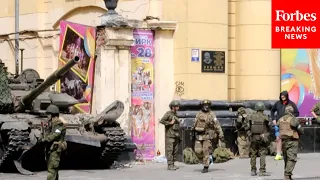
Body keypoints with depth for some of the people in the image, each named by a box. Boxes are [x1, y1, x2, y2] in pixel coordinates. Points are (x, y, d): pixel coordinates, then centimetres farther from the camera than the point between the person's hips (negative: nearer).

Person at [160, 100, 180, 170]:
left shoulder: (175, 114, 16)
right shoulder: (168, 114, -8)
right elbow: (161, 121, -19)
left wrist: (178, 136, 18)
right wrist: (170, 123, -15)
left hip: (176, 135, 8)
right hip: (170, 135, -8)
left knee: (175, 151, 7)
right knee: (170, 150, -8)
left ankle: (173, 164, 13)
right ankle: (170, 165, -8)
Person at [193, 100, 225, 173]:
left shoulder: (212, 115, -5)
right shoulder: (198, 114, 8)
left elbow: (217, 126, -7)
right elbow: (195, 125, 18)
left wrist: (221, 136, -11)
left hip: (208, 136, -4)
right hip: (199, 136, 4)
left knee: (206, 151, -7)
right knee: (198, 151, -1)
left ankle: (206, 167, 1)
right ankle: (207, 160, 24)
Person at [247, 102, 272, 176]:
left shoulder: (251, 117, -1)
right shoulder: (265, 118, -6)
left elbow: (247, 128, 1)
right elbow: (269, 129, 1)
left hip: (254, 138, 2)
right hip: (262, 139, -2)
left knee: (253, 155, 12)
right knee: (262, 155, 0)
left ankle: (253, 171, 14)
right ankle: (262, 171, -7)